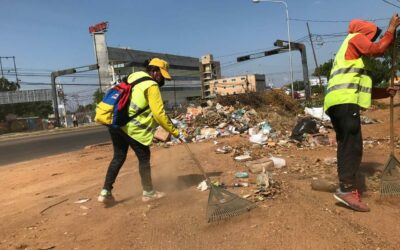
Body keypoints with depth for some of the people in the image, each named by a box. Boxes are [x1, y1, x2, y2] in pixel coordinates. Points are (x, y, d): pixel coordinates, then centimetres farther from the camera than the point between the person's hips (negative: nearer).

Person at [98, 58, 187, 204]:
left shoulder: (134, 76, 16)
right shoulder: (152, 86, -9)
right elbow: (159, 114, -15)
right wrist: (176, 132, -10)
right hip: (131, 127, -8)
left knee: (119, 157, 18)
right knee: (144, 158, 7)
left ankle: (105, 192, 20)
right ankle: (148, 193, 19)